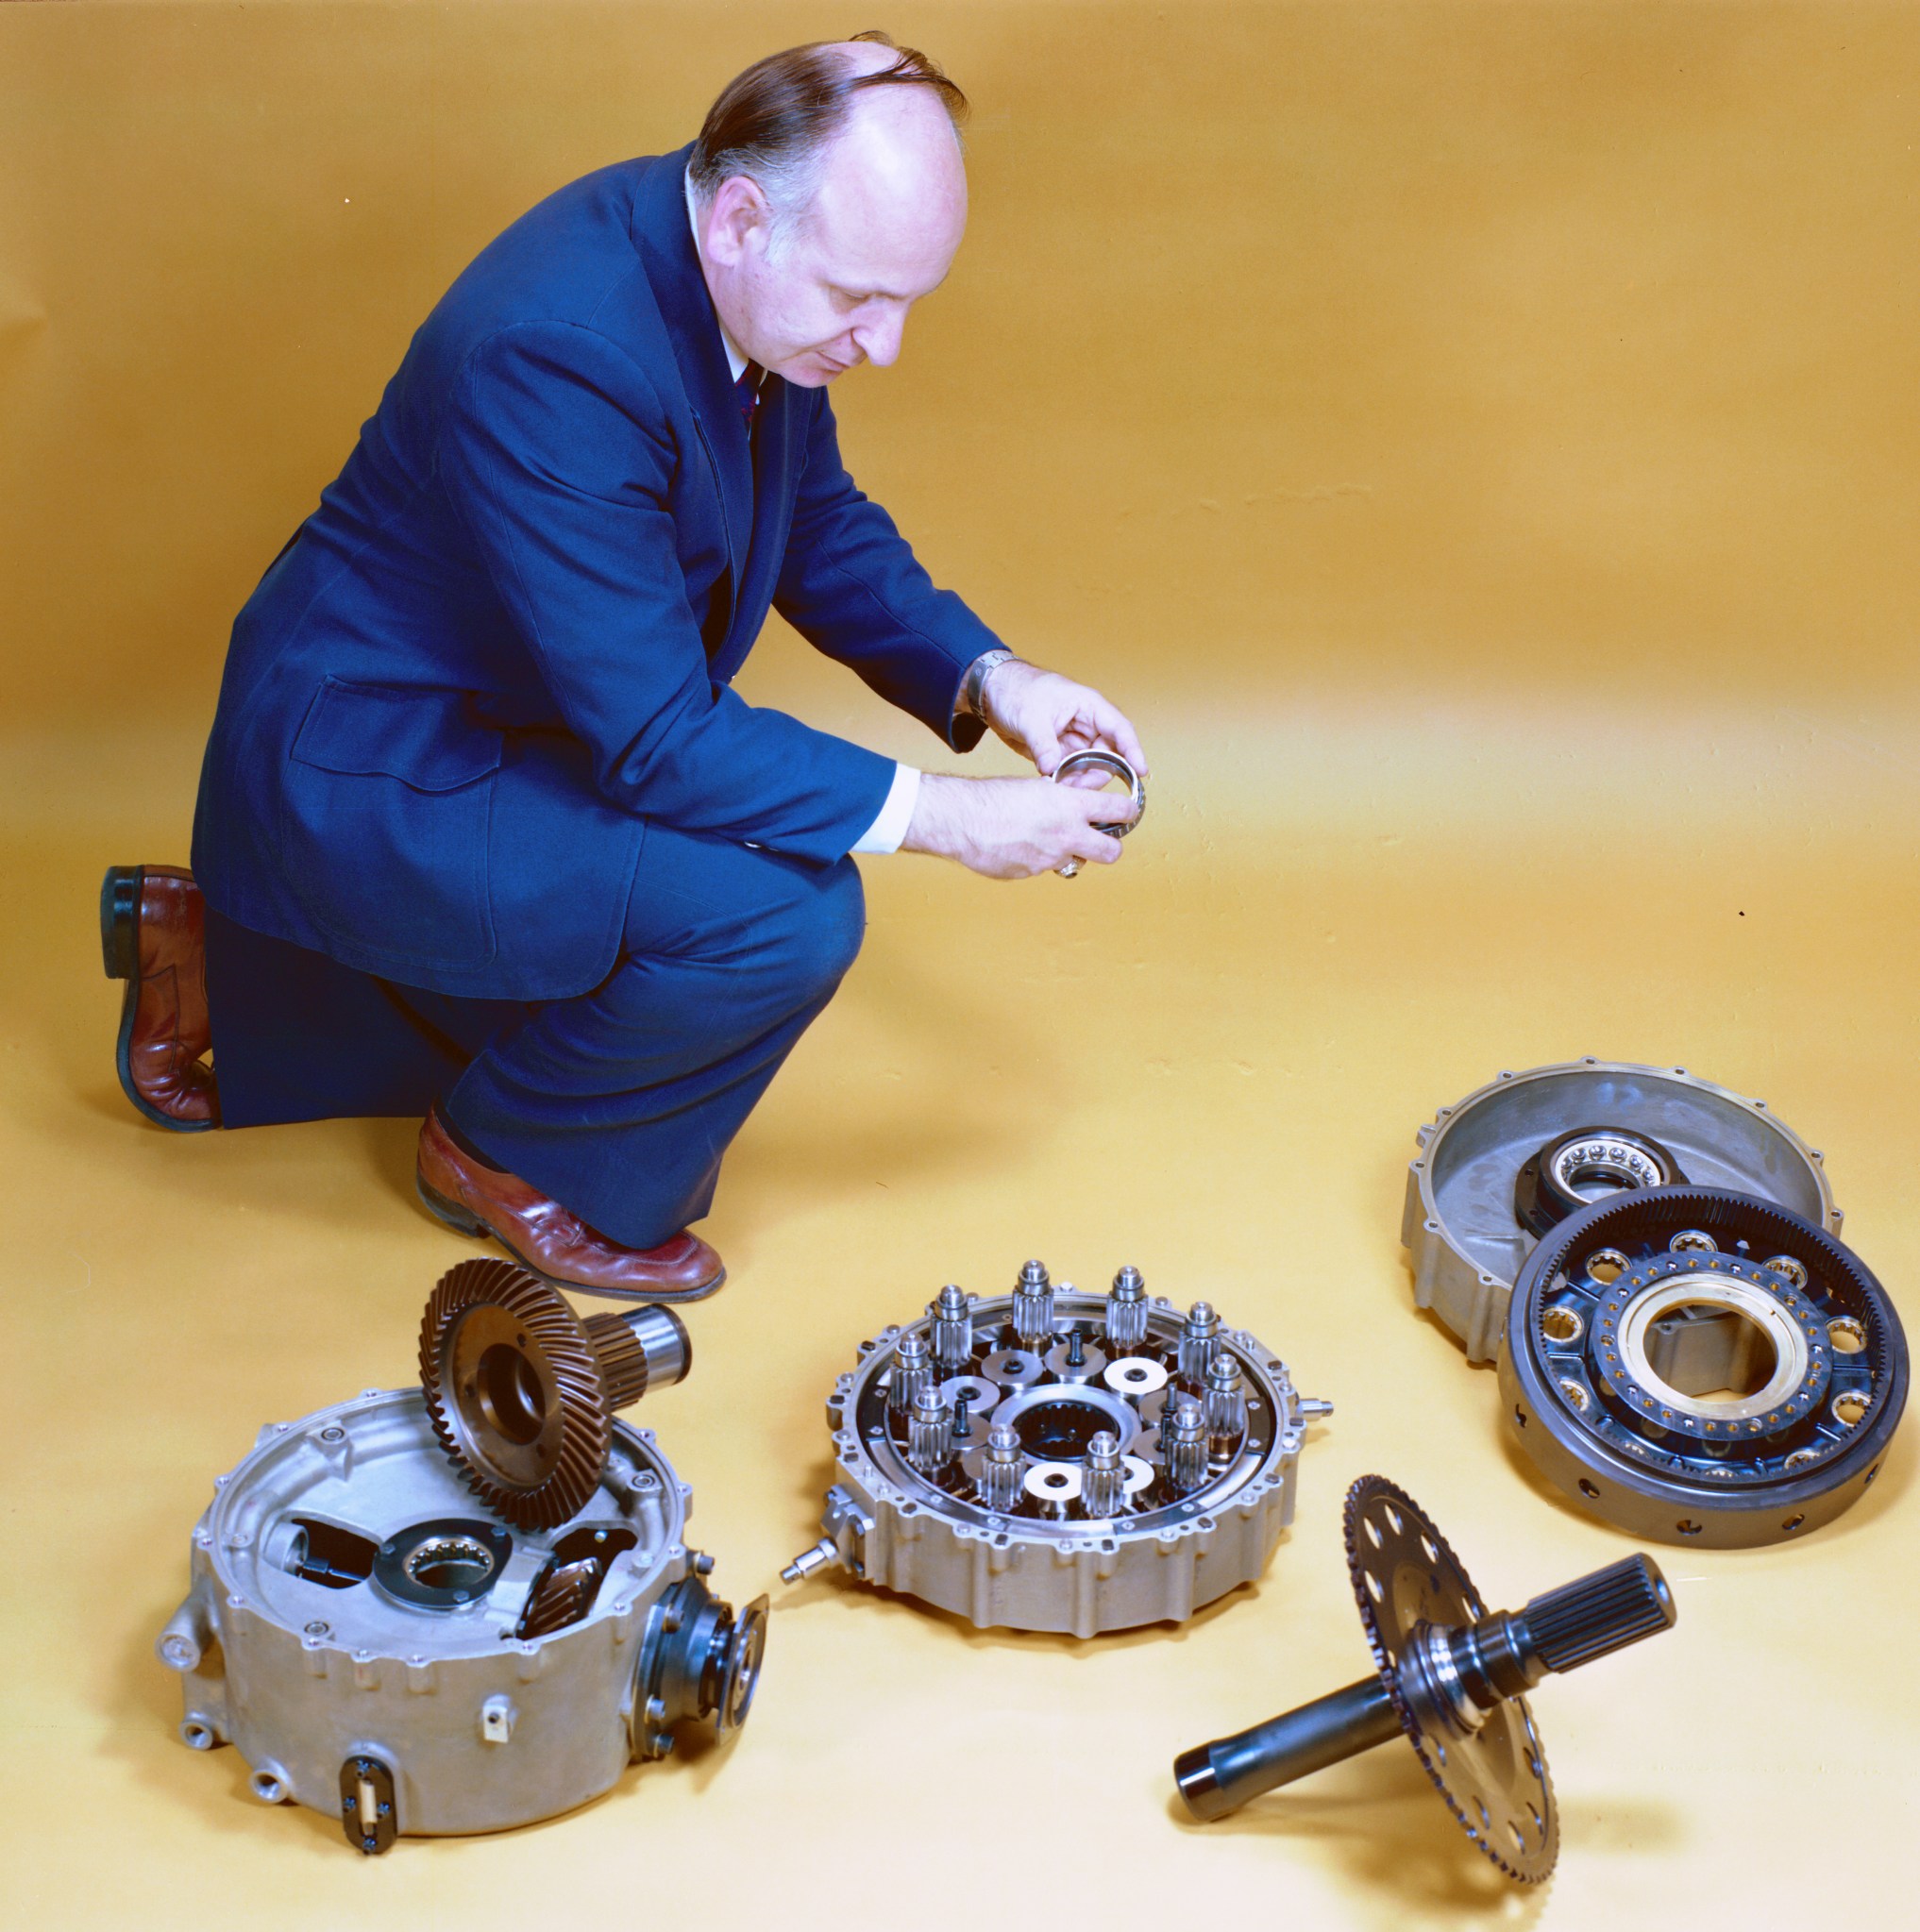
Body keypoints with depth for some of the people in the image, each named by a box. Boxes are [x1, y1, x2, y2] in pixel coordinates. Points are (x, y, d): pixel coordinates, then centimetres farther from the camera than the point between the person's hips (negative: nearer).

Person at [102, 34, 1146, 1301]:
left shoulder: (747, 279, -8)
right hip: (366, 764, -9)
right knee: (790, 911, -26)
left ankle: (223, 961, 35)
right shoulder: (559, 351, -35)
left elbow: (822, 527, 8)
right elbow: (653, 739, -33)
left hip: (498, 720, 10)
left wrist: (989, 677, -7)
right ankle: (508, 1153, 1)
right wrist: (941, 817, -28)